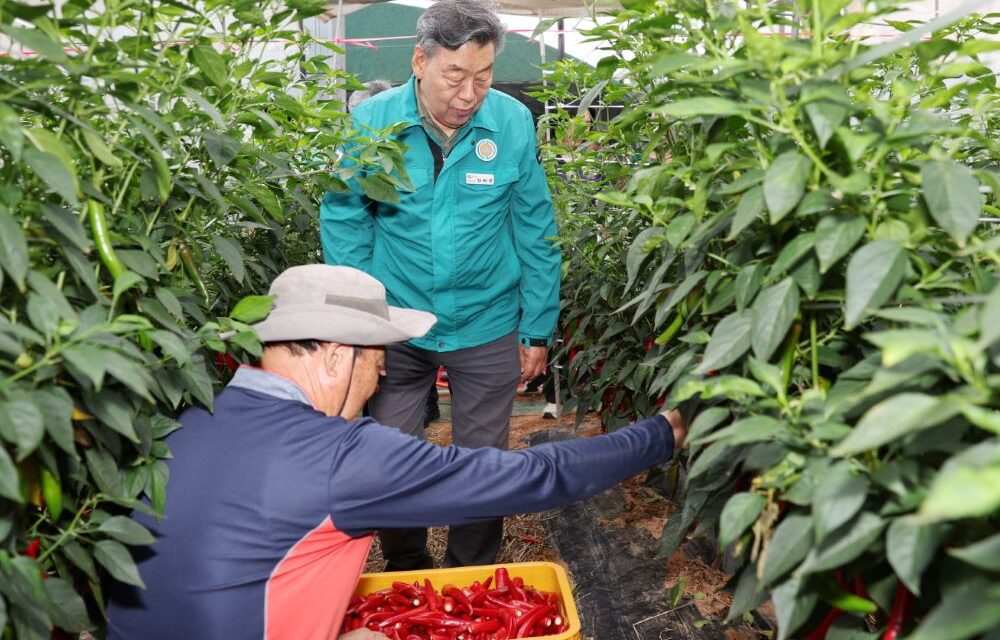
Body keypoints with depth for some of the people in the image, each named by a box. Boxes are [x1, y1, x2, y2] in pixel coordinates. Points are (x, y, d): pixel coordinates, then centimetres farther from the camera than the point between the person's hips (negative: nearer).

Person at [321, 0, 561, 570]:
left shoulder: (514, 123, -9)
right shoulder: (371, 121, -9)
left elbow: (536, 234, -2)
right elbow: (344, 222, -1)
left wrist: (538, 329, 0)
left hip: (487, 326, 0)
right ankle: (405, 572, 40)